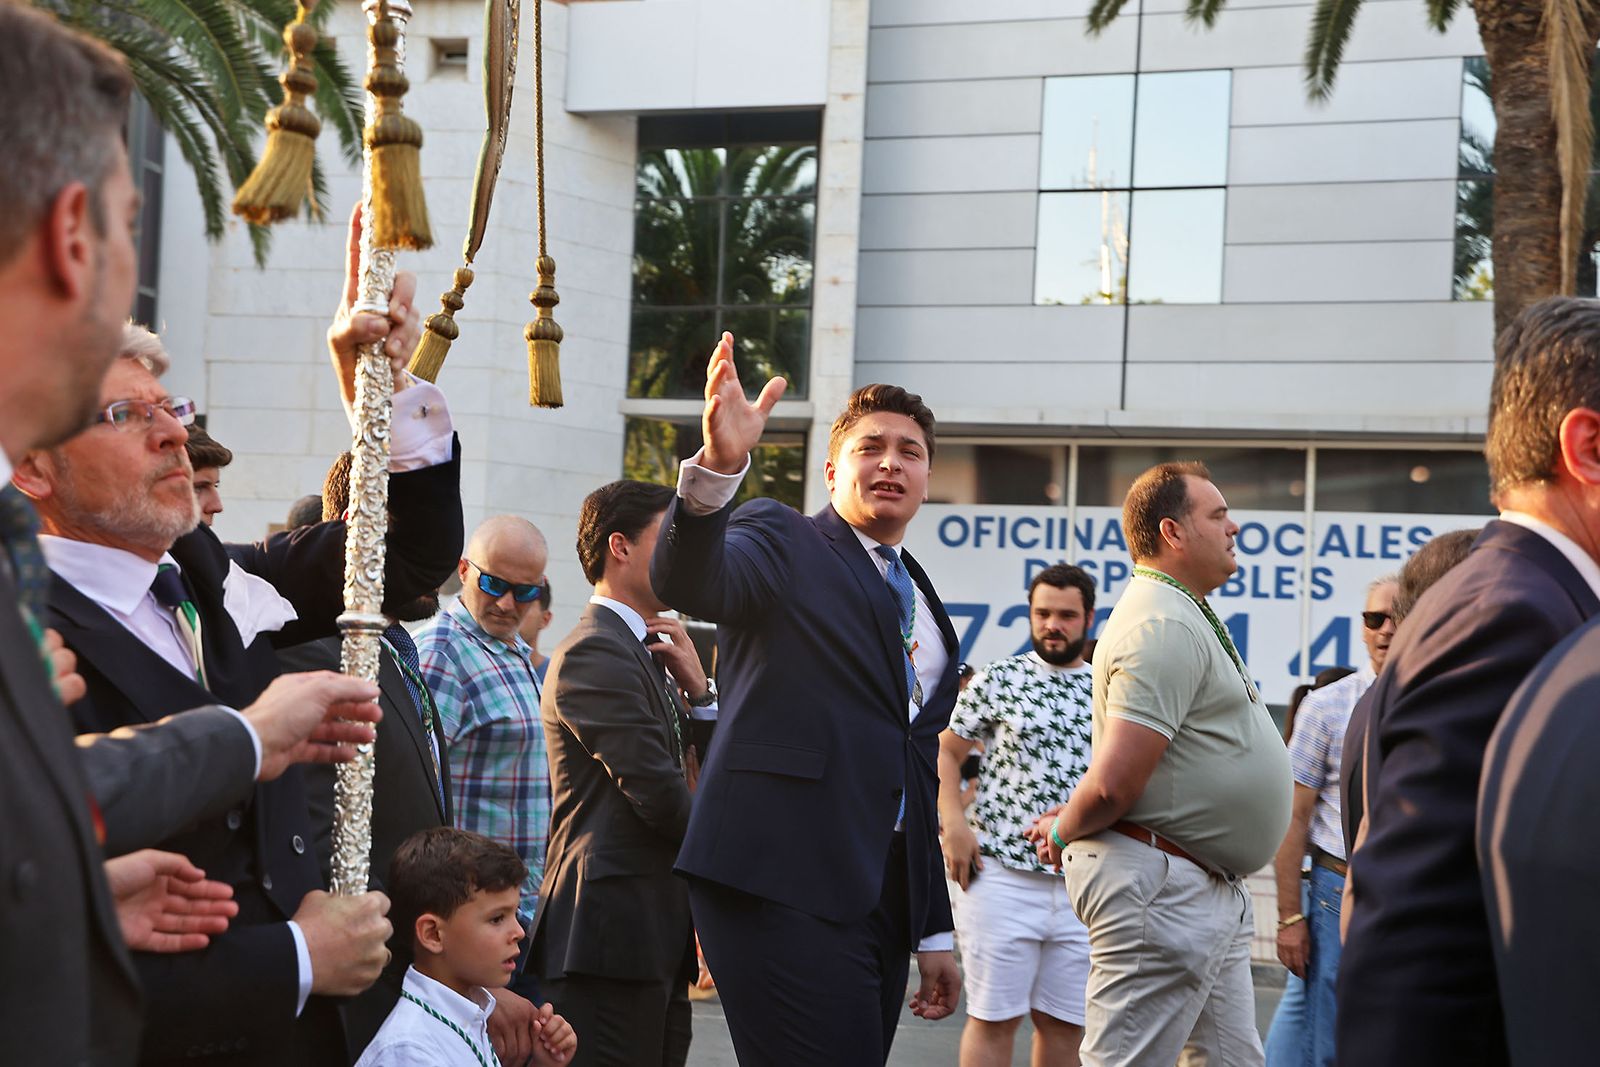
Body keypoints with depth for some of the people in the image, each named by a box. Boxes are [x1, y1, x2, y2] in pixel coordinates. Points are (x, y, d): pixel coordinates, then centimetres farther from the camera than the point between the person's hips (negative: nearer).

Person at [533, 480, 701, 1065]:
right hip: (615, 932, -10)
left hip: (659, 939, 10)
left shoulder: (647, 652, 20)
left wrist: (698, 689, 1)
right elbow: (660, 795, -17)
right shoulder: (596, 652, -12)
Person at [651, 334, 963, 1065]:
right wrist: (717, 467, -39)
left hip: (883, 894, 8)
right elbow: (687, 581, -20)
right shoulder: (783, 540, 3)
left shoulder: (926, 611, 23)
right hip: (784, 883, -7)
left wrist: (934, 931, 22)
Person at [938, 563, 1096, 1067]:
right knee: (994, 1017, -1)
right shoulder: (998, 680, 2)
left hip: (1081, 886, 3)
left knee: (1065, 1023, 7)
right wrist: (954, 826, -8)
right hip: (1002, 875, -3)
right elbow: (944, 751, 6)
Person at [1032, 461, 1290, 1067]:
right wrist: (1063, 834, -7)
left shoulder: (1185, 617, 18)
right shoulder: (1164, 627, -18)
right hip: (1163, 886, -11)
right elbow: (1114, 783, -25)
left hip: (1211, 893, 11)